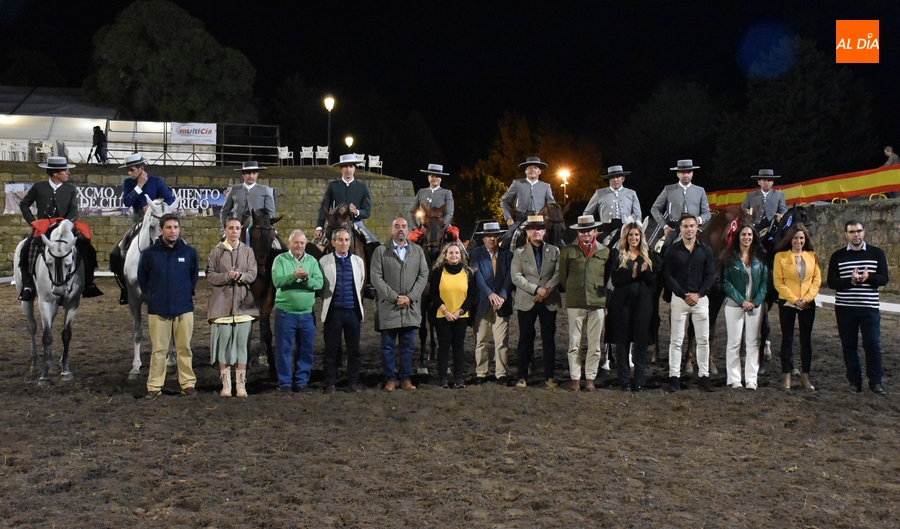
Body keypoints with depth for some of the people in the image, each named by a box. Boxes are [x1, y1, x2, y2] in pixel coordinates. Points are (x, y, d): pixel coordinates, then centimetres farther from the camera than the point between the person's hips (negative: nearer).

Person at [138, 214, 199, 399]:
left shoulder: (189, 252, 1)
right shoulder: (150, 253, -1)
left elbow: (194, 275, 16)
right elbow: (142, 278, 12)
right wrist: (153, 296, 13)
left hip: (184, 308, 1)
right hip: (158, 309, -1)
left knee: (184, 348, 6)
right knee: (158, 350, 3)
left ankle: (188, 383, 14)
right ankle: (154, 386, 10)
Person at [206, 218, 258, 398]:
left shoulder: (248, 251, 8)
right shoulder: (216, 251, 5)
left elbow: (253, 274, 1)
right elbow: (210, 275, -1)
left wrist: (240, 276, -20)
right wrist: (226, 276, -18)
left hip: (243, 304, 1)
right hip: (221, 304, -1)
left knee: (242, 345, 3)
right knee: (223, 344, 2)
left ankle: (241, 385, 10)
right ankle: (226, 385, 10)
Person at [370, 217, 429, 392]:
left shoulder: (418, 251, 11)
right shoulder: (380, 251, 3)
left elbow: (423, 275, 5)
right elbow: (376, 277, -5)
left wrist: (410, 297, -8)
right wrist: (395, 297, -12)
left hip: (411, 307, 2)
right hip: (388, 307, -2)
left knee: (408, 345, 6)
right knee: (388, 346, 2)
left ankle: (406, 379, 14)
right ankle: (390, 379, 10)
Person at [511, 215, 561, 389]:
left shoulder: (554, 251, 10)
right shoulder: (519, 252, 7)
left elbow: (558, 273, 0)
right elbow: (516, 277, -4)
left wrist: (547, 290, -15)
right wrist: (536, 289, -15)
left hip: (549, 301, 1)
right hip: (526, 302, -1)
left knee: (549, 339, 3)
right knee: (525, 339, 3)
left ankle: (549, 376, 9)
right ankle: (522, 376, 9)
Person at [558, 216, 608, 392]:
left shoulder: (605, 252, 9)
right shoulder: (568, 251, 6)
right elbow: (563, 277, 13)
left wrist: (601, 292, 11)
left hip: (597, 303, 1)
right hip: (575, 303, -1)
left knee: (594, 345, 3)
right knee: (574, 343, 1)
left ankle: (590, 379, 11)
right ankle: (575, 379, 8)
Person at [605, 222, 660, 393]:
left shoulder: (649, 256, 9)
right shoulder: (616, 254, 4)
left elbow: (656, 280, 0)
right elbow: (614, 280, -6)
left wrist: (645, 272, -18)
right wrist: (632, 275, -20)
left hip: (643, 303, 1)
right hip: (622, 303, -1)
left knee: (641, 341, 2)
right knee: (622, 341, 3)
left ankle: (639, 381, 9)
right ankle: (624, 380, 11)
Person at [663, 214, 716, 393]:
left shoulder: (706, 250, 7)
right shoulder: (673, 250, 2)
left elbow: (711, 276, 3)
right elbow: (667, 276, -3)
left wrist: (698, 294, -10)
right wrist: (684, 295, -11)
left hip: (700, 298, 2)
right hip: (679, 298, -1)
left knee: (703, 339, 2)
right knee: (676, 340, 0)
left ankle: (704, 376, 9)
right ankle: (674, 377, 3)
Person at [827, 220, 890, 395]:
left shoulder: (877, 253, 4)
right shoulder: (838, 256, 3)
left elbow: (884, 279, -3)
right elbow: (831, 282, -4)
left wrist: (868, 278, -23)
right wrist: (850, 281, -21)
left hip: (869, 308, -1)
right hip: (844, 308, 1)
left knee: (873, 345, -1)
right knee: (849, 346, 6)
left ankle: (875, 381, 10)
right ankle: (855, 381, 16)